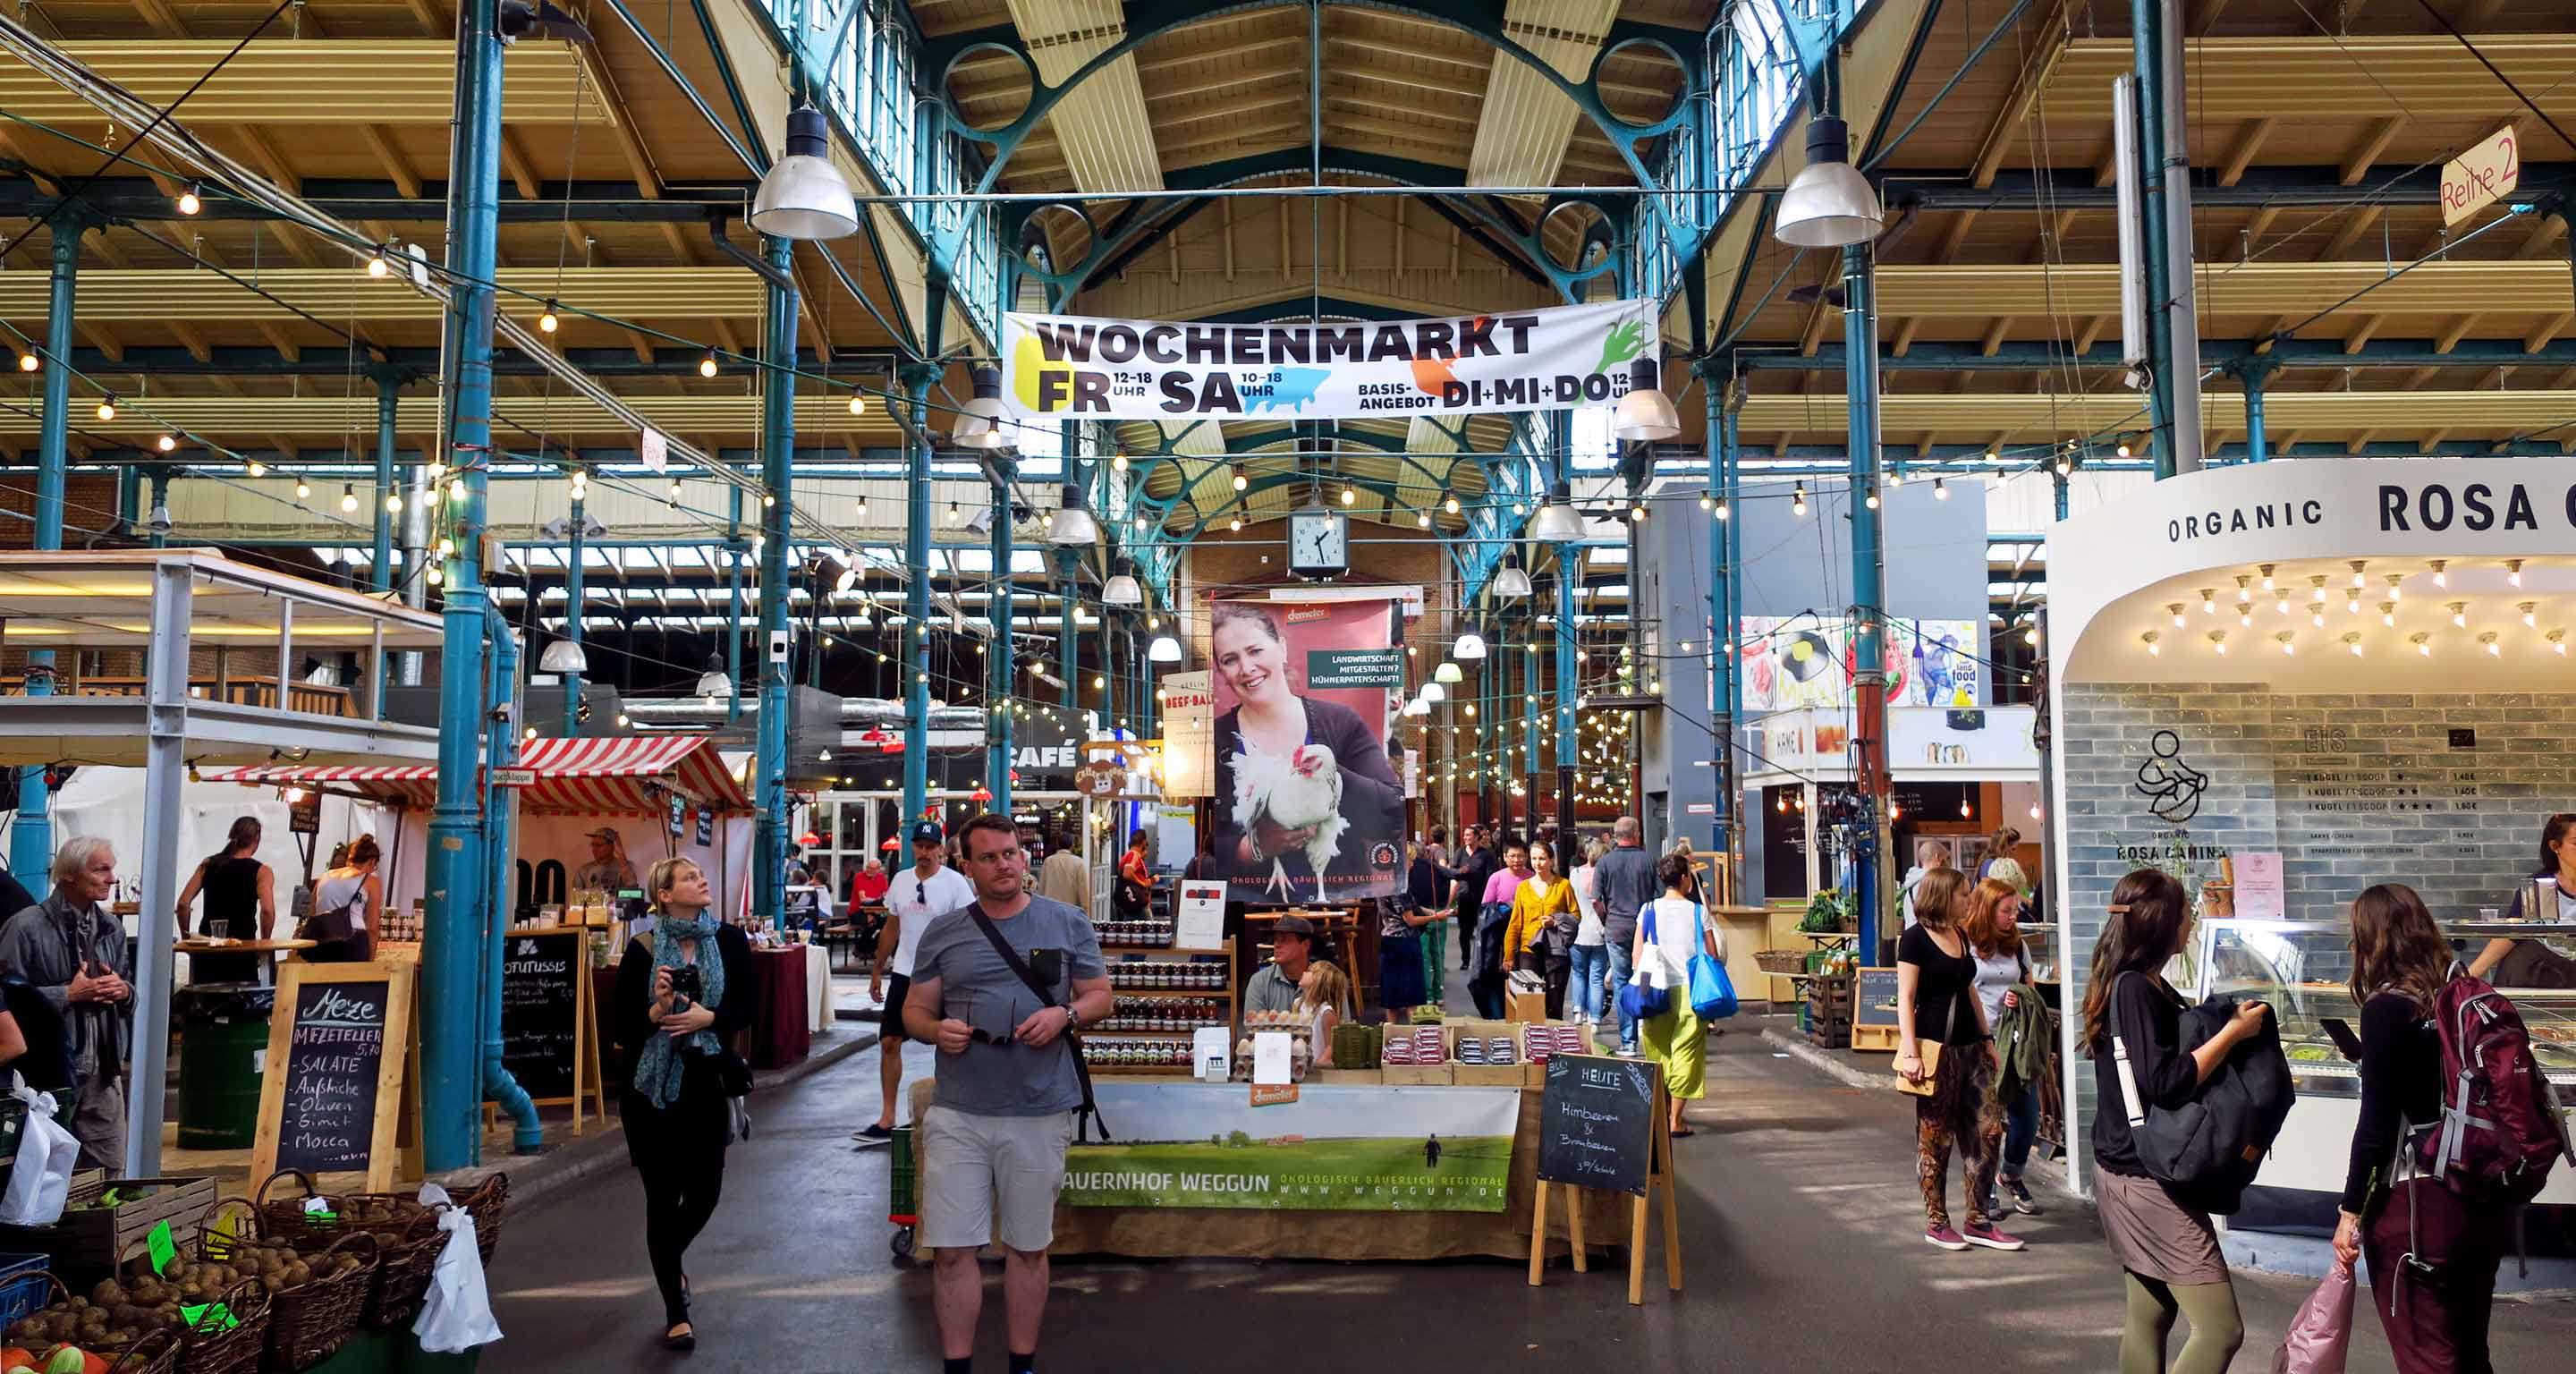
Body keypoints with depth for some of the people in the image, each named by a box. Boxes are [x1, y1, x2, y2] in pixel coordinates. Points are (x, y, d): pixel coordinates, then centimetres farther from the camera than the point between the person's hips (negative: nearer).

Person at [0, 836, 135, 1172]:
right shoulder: (28, 927, -9)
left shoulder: (112, 928, 11)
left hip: (104, 1070, 6)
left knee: (110, 1172, 8)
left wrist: (124, 990, -1)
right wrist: (69, 994, -17)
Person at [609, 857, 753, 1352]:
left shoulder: (729, 940, 0)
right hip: (650, 1086, -2)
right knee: (663, 1195, 3)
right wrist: (656, 1011, -24)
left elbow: (747, 1004, -3)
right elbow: (617, 1025, -7)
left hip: (705, 1083, 2)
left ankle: (670, 1261, 41)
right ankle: (676, 1312, 15)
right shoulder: (643, 949, -7)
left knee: (704, 1192, 7)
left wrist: (706, 1018, -19)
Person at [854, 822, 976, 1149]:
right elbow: (891, 929, 14)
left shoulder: (955, 883, -10)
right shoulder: (901, 880, 6)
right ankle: (886, 1121, 8)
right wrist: (877, 971, 15)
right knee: (889, 1042, 2)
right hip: (904, 973, 5)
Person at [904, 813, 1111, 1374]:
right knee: (953, 1249, 2)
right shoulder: (943, 931, 6)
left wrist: (1064, 1015, -14)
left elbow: (1101, 997, 7)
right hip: (957, 1114, 1)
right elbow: (914, 1010, 9)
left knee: (1027, 1248, 11)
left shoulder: (1068, 923, 3)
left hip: (1040, 1113, -1)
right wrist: (937, 1029, -13)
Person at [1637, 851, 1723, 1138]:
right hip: (1690, 990, -2)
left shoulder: (1649, 910, 1)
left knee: (1658, 1053, 14)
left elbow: (1636, 954, 0)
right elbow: (1713, 955, -3)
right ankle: (1676, 1120, 1)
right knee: (1685, 1053, 3)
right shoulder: (1698, 911, -4)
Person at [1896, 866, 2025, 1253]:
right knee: (1935, 1138, 1)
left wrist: (1987, 1038, 18)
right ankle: (1936, 1222, 12)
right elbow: (1906, 999, -12)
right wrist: (1910, 1053, -17)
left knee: (1988, 1130, 3)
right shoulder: (1915, 938, -9)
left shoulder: (1961, 936, 13)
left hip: (1970, 1047, 7)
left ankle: (1978, 1222, 11)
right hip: (1936, 1049, -7)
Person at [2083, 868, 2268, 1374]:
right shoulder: (2134, 989, -19)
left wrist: (2229, 1019, 8)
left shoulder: (2142, 985, 13)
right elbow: (2163, 1082, -24)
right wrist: (2233, 1033, -17)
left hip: (2124, 1171, 10)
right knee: (2221, 1329, -8)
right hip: (2149, 1180, -10)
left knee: (2149, 1314, 15)